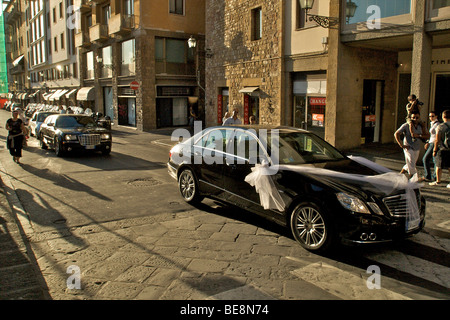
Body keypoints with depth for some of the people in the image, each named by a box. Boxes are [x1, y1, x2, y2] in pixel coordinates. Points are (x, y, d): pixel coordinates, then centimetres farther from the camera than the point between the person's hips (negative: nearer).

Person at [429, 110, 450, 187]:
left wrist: (434, 150, -3)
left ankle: (438, 181, 19)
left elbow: (437, 140, -13)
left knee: (439, 166, 9)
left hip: (442, 149, -4)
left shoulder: (440, 127, -13)